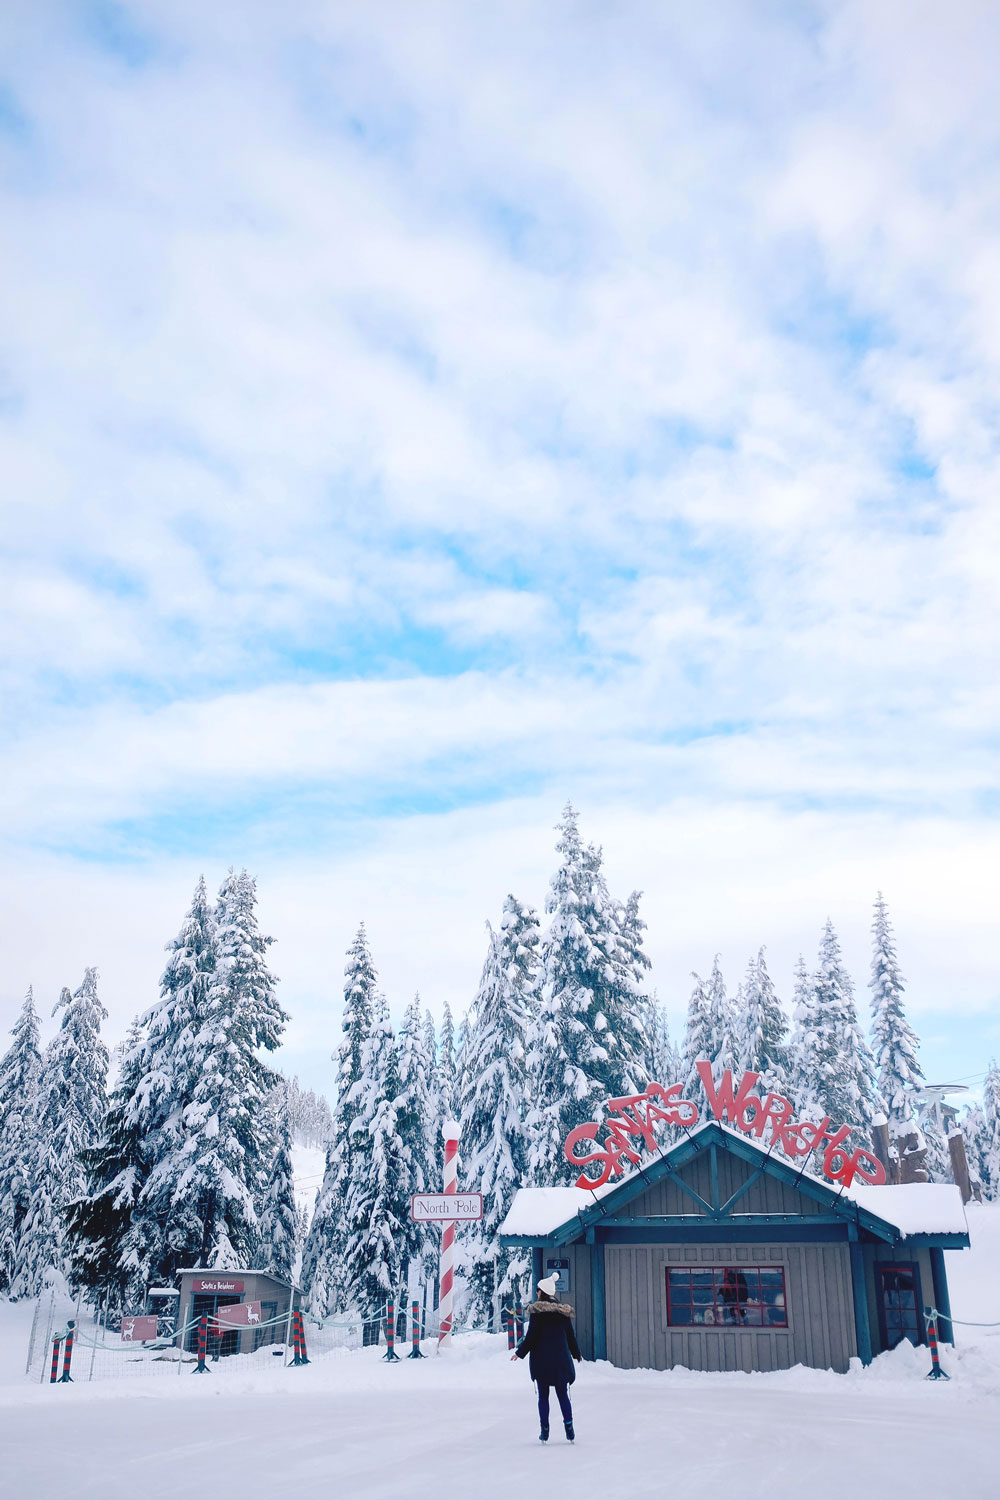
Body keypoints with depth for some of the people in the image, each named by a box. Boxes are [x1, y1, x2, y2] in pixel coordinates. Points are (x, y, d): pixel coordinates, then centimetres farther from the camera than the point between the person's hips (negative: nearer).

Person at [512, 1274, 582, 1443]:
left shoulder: (536, 1311, -9)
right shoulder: (564, 1311, 3)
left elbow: (531, 1336, -10)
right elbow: (570, 1336, 9)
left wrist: (519, 1353, 2)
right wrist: (577, 1353, 25)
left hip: (541, 1359, -3)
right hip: (561, 1359, 3)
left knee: (543, 1396, 7)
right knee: (563, 1395, 9)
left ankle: (545, 1432, 7)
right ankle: (570, 1432, 1)